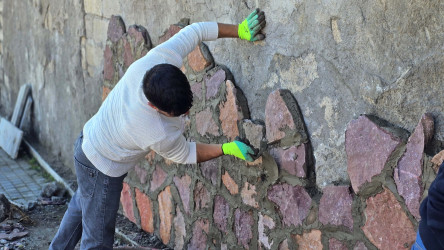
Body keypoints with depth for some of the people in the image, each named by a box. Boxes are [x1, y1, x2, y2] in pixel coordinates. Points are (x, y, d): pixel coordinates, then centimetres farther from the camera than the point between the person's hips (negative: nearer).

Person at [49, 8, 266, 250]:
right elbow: (186, 155, -17)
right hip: (102, 170, -9)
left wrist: (240, 30, -17)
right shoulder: (160, 135, -40)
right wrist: (228, 148, -17)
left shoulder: (159, 60, -29)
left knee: (80, 207, 33)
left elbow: (195, 31, -15)